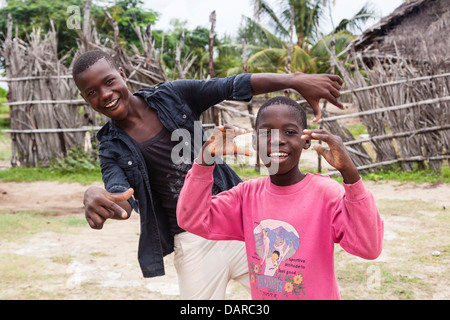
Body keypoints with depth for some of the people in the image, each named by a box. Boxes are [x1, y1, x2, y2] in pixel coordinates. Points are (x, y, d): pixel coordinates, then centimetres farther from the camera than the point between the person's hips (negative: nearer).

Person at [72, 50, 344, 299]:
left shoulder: (172, 96, 0)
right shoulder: (113, 148, -1)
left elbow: (234, 86, -6)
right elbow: (123, 199, -17)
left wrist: (295, 80, -19)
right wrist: (96, 198, -42)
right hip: (193, 244, 0)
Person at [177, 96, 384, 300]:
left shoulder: (326, 193, -19)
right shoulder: (247, 193, -6)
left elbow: (369, 248, -31)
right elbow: (192, 220, -11)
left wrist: (349, 172, -40)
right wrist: (205, 159, -20)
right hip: (259, 296, 4)